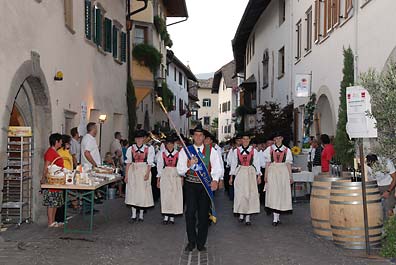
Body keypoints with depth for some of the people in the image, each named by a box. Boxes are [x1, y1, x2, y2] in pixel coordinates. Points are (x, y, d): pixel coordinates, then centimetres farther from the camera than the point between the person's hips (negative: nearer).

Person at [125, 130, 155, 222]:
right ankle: (133, 214, 8)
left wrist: (147, 173, -15)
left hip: (144, 171, -2)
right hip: (133, 171, 2)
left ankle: (141, 214, 11)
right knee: (132, 191, 1)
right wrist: (126, 175, 0)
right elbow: (128, 162, 5)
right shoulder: (131, 149, 6)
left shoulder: (149, 149, 0)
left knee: (143, 191, 1)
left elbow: (149, 163, -4)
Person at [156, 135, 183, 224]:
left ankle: (172, 216, 8)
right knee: (165, 195, -1)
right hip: (165, 176, 0)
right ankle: (166, 216, 5)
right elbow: (159, 167, 6)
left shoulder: (178, 154, 3)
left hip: (176, 176, 0)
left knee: (175, 195, -1)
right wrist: (158, 179, 4)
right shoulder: (161, 153, 5)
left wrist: (182, 179, -2)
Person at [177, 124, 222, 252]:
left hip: (206, 185, 1)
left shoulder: (211, 151, 6)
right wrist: (189, 164, -19)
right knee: (190, 213, -5)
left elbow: (217, 167, -3)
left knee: (203, 214, 5)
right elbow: (180, 170, 1)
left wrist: (215, 180, -20)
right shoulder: (185, 150, 5)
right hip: (190, 185, 0)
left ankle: (201, 243, 17)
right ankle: (191, 242, 10)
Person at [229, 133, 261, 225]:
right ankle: (241, 214, 12)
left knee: (250, 194, -5)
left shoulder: (254, 151, 5)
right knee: (240, 194, -2)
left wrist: (259, 176, 1)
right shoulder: (237, 151, 6)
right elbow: (233, 164, 9)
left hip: (251, 173, 0)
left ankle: (248, 216, -1)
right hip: (239, 173, 1)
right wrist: (231, 176, 6)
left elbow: (257, 163, 6)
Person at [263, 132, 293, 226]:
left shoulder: (287, 150, 8)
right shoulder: (269, 149, 8)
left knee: (282, 193, 0)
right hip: (272, 172, -1)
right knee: (273, 193, -7)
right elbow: (267, 163, 6)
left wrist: (290, 176, 4)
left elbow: (288, 164, 8)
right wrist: (266, 175, 0)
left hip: (283, 172, 1)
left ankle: (277, 216, 10)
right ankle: (275, 218, -8)